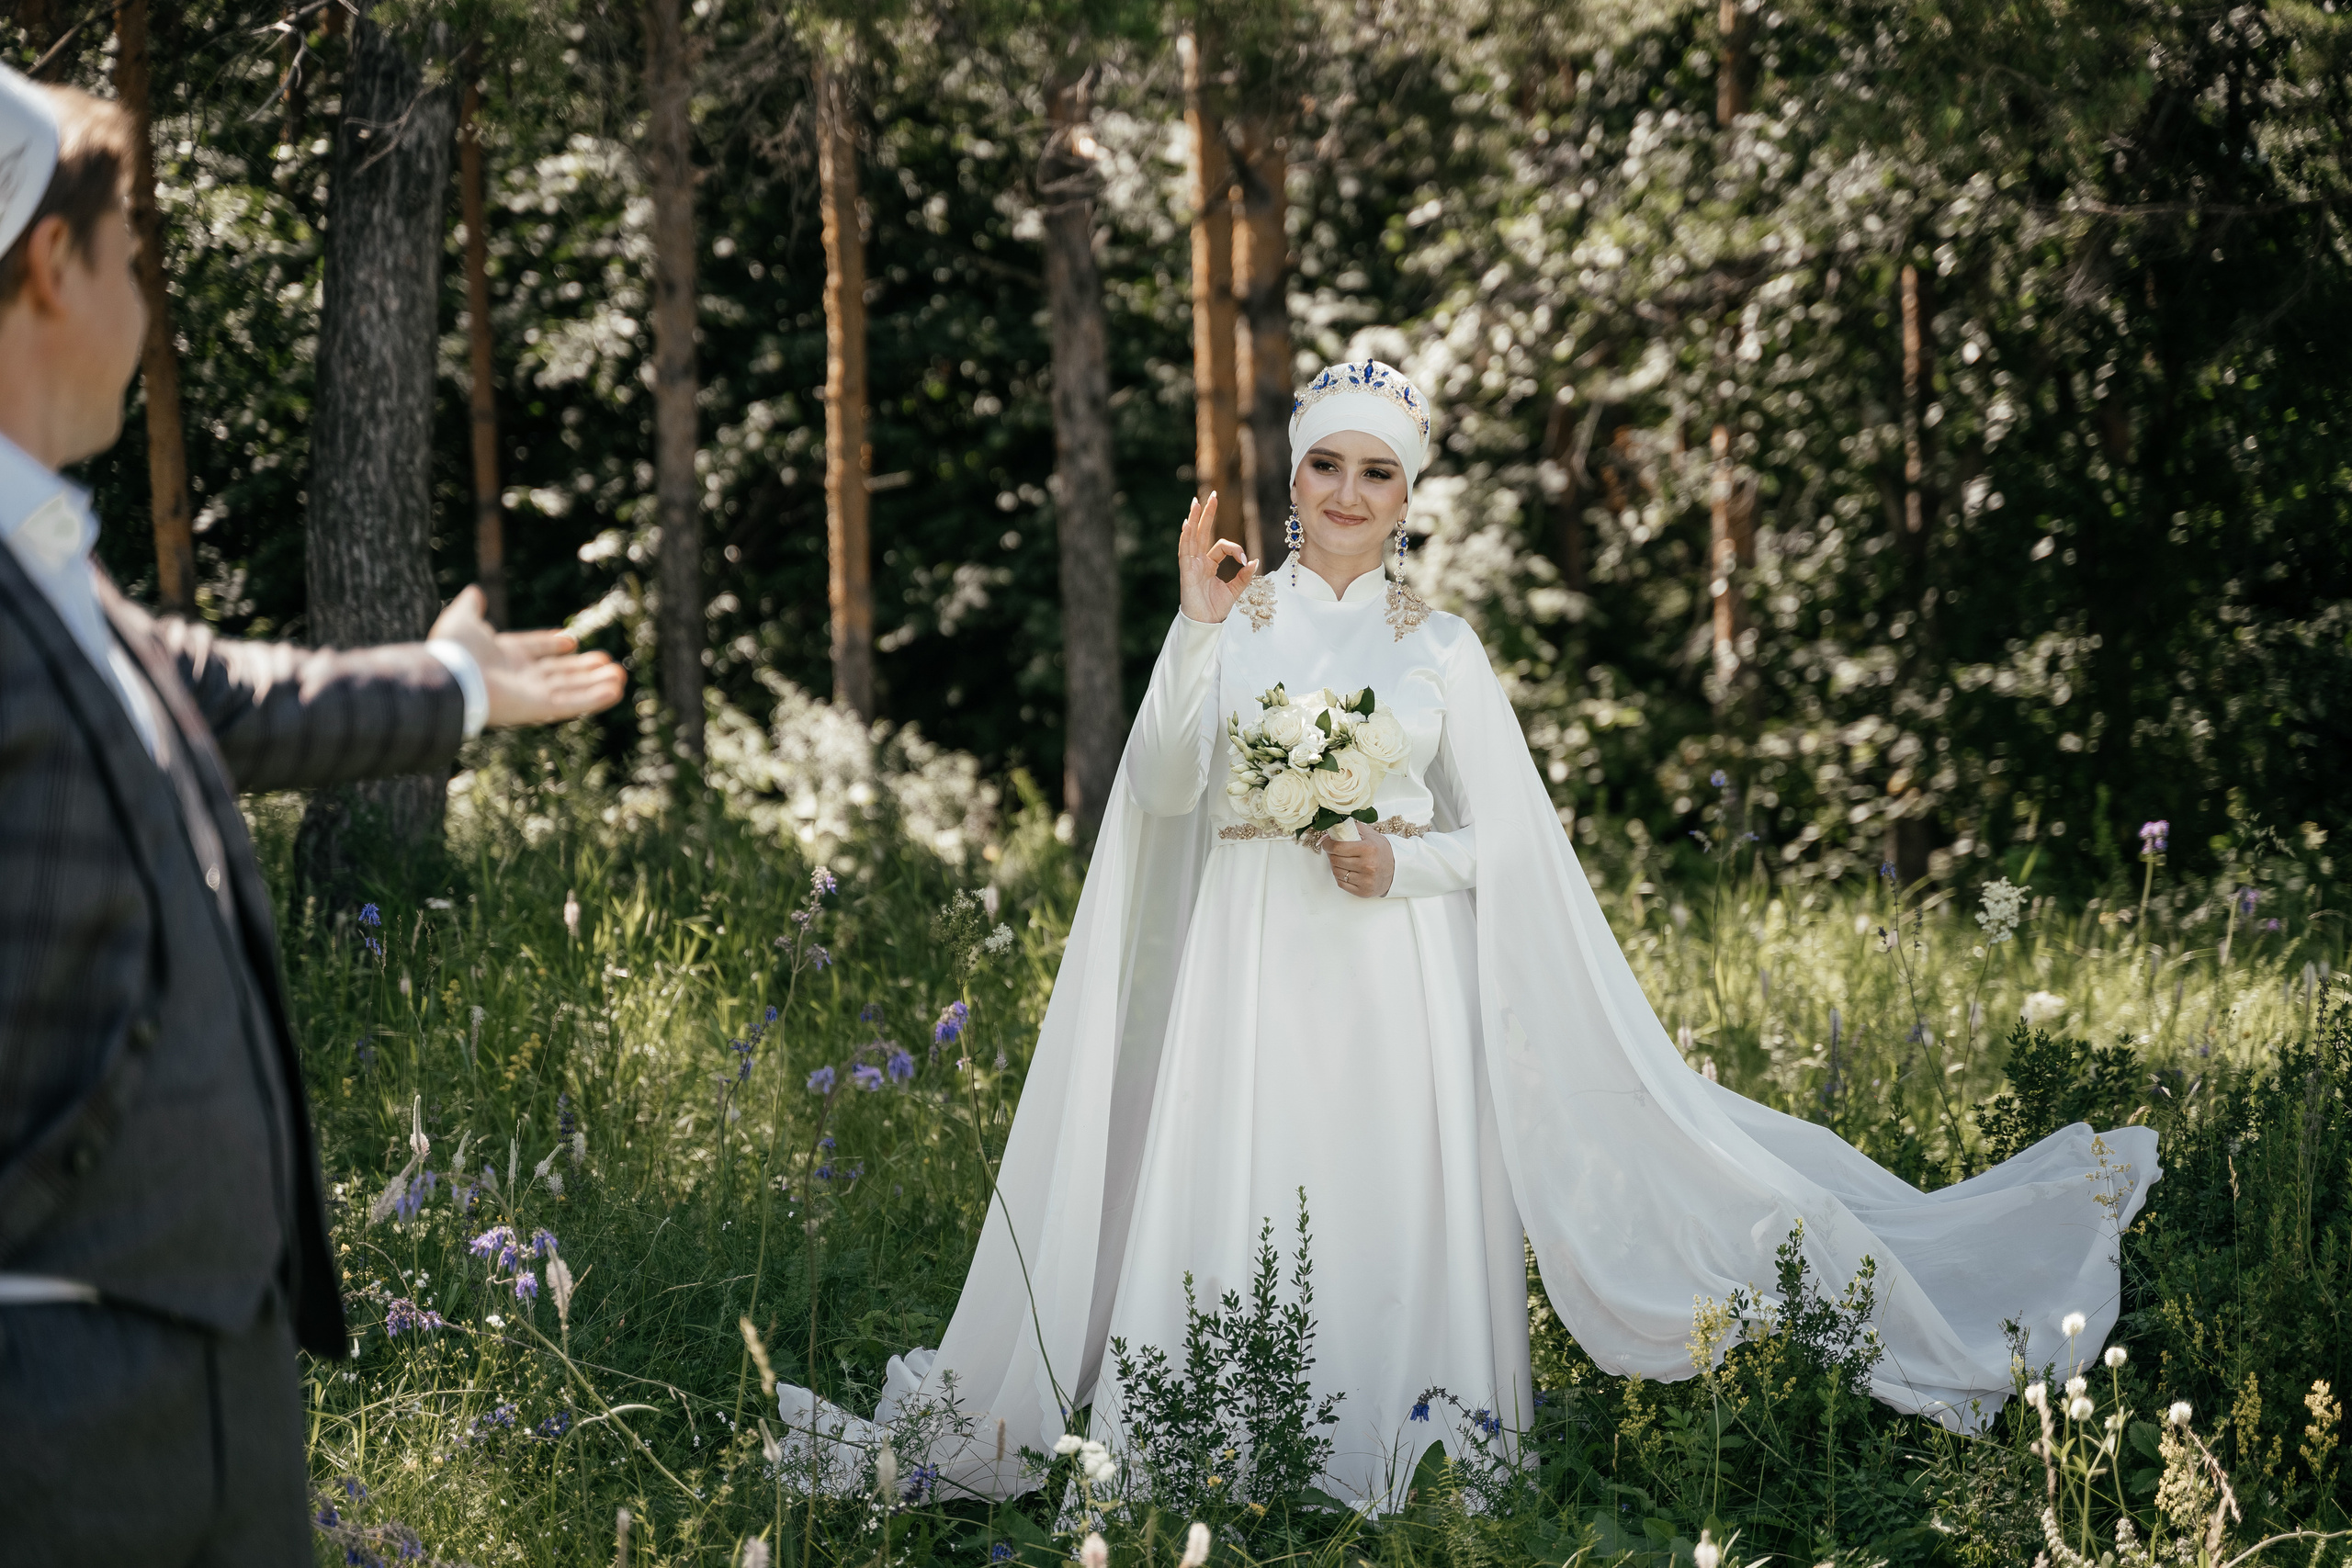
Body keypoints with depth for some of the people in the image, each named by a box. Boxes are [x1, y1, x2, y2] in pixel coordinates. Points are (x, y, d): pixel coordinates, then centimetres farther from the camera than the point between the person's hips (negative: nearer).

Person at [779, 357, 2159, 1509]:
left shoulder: (1441, 649, 8)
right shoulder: (1231, 619, 8)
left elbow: (1503, 842, 8)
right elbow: (1165, 789, -3)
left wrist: (1404, 861, -11)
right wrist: (1200, 630, -10)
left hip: (1395, 976, 0)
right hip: (1250, 973, 0)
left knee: (1394, 1212, -5)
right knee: (1240, 1206, -6)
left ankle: (1406, 1455, 1)